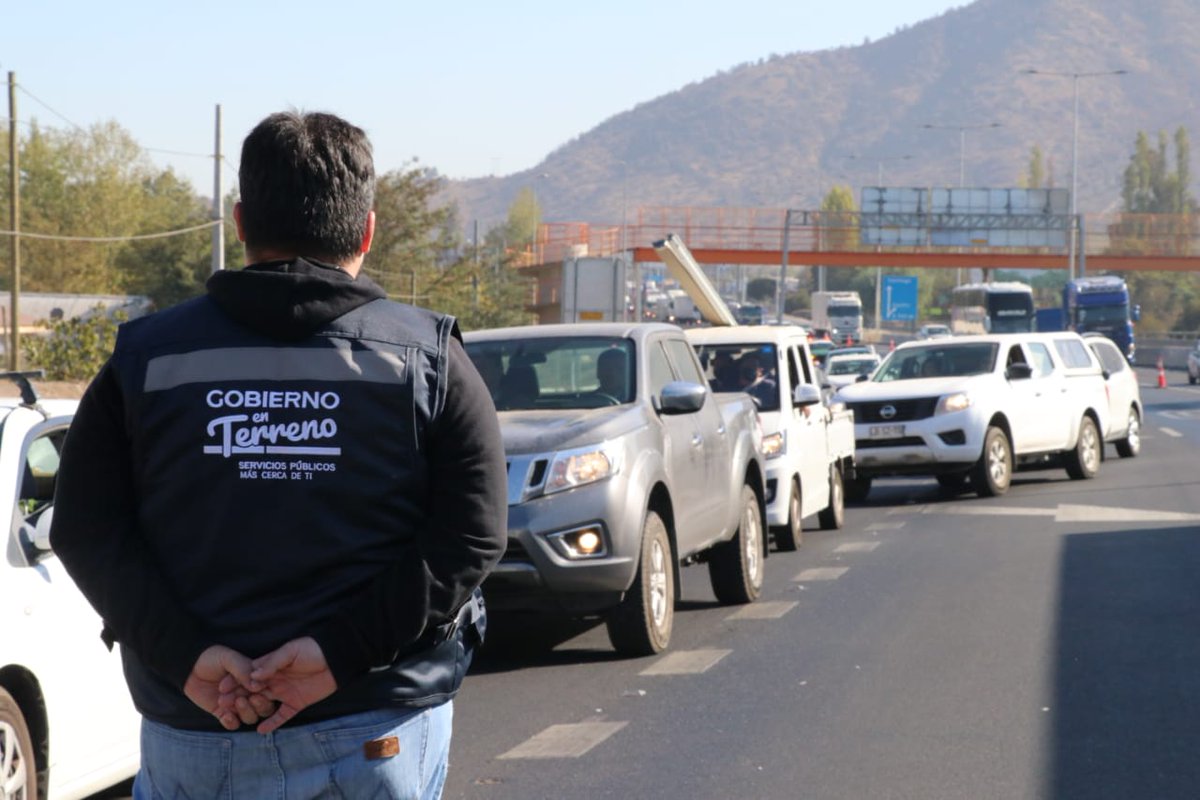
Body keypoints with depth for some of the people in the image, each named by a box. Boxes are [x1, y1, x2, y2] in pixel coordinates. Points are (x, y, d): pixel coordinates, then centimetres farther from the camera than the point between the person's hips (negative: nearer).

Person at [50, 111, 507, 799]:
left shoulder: (147, 357, 3)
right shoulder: (427, 360, 0)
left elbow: (86, 532, -4)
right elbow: (471, 538, -10)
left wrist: (187, 655, -12)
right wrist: (343, 653, -15)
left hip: (193, 734, 1)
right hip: (382, 735, -1)